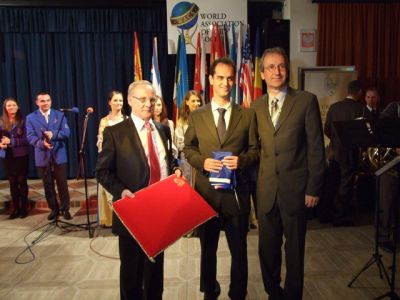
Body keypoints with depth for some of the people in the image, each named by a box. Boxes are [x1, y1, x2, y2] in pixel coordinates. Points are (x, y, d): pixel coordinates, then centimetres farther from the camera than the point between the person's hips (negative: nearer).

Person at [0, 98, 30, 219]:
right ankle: (15, 209, 17)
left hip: (21, 155, -3)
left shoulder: (23, 120, -3)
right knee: (12, 182, 8)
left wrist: (11, 141, -16)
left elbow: (26, 138, -9)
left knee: (22, 181, 4)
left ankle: (24, 208, 13)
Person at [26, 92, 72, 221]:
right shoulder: (31, 118, 3)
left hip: (59, 155, 0)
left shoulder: (59, 115, 5)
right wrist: (42, 143, -25)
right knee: (48, 185, 10)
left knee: (62, 184, 5)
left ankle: (65, 209, 16)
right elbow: (30, 136, -6)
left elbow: (66, 132, -4)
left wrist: (53, 134, -21)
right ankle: (54, 209, 23)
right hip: (42, 157, 0)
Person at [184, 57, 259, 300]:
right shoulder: (196, 116, 4)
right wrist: (202, 161, -12)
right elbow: (188, 148, 8)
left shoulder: (247, 115, 3)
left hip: (237, 192, -1)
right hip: (206, 191, 1)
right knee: (208, 248, 18)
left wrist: (242, 160, -17)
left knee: (239, 250, 10)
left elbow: (255, 150, 4)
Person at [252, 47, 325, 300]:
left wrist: (313, 188, -8)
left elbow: (316, 148, -6)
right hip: (266, 190, 4)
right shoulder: (256, 106, 7)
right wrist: (253, 183, 2)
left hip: (295, 188, -3)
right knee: (267, 248, 15)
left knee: (294, 249, 12)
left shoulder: (306, 101, -4)